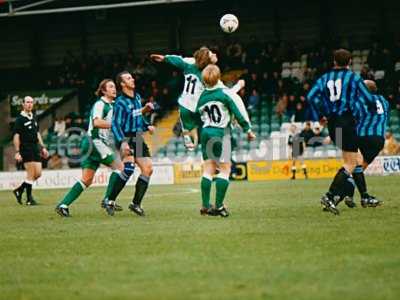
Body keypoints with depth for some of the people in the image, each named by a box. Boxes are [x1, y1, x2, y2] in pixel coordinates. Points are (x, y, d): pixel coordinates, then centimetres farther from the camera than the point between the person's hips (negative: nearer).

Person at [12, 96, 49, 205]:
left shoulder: (34, 118, 16)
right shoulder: (20, 119, -6)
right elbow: (16, 136, -10)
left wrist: (43, 147, 18)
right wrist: (17, 152, -16)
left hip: (35, 149, 7)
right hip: (26, 149, -7)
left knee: (38, 174, 4)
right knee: (31, 174, -8)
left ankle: (20, 190, 19)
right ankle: (29, 199, 0)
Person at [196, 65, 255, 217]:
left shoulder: (201, 97, 9)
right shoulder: (225, 93, -6)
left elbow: (197, 115, 15)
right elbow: (238, 110, -9)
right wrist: (248, 129, -2)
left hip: (205, 133, 5)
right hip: (221, 134, -5)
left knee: (208, 170, 8)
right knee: (225, 169, -1)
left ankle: (205, 206, 3)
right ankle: (218, 206, -7)